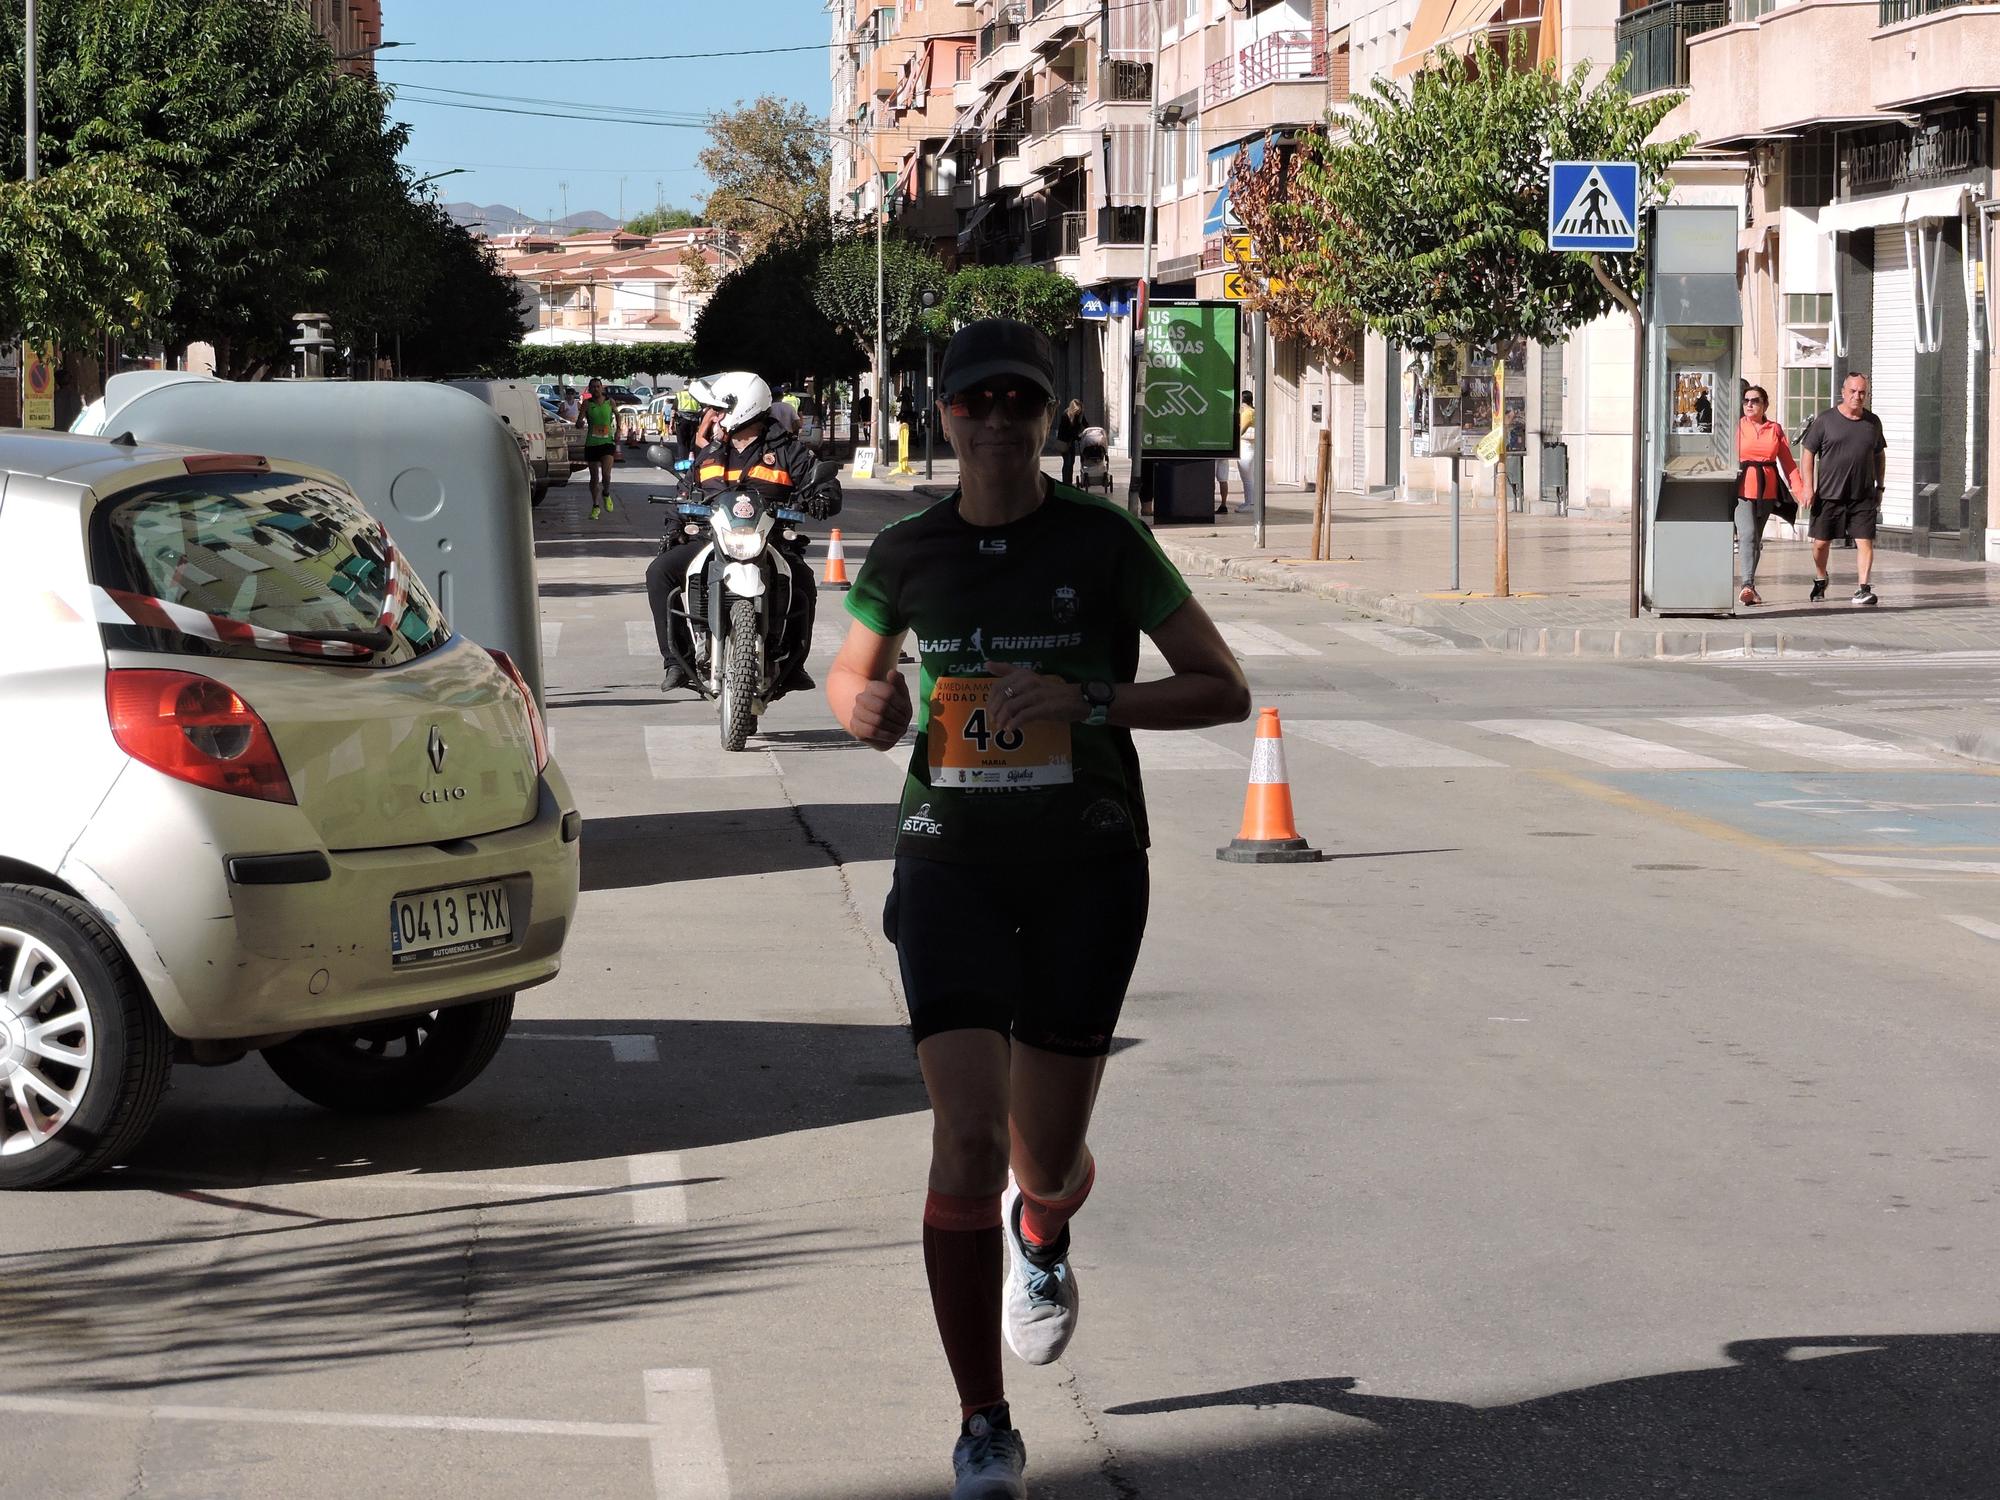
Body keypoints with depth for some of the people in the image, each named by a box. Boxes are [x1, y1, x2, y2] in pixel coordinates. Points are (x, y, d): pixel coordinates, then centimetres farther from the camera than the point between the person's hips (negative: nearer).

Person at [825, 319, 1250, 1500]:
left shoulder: (1106, 543, -5)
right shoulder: (908, 555, 2)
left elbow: (1224, 690, -3)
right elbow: (851, 675, 19)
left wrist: (1084, 700, -18)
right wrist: (866, 709, -6)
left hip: (1088, 868, -1)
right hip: (953, 861, 1)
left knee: (1047, 1159, 7)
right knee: (967, 1143, -12)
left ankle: (1042, 1232, 48)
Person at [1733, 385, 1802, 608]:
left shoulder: (1775, 429, 11)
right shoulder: (1737, 428, 3)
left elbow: (1787, 462, 9)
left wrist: (1799, 490, 0)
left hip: (1767, 489, 3)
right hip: (1742, 487, -3)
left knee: (1757, 539, 10)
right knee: (1747, 535, -17)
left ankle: (1750, 583, 19)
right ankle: (1748, 585, -27)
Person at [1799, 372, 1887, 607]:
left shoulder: (1873, 422, 9)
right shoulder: (1825, 420, -1)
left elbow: (1879, 455, 21)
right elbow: (1808, 453, 0)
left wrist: (1879, 487, 16)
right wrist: (1808, 487, -8)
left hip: (1863, 497, 1)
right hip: (1828, 495, -1)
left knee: (1865, 541, -10)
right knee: (1821, 543, 8)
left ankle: (1863, 589, -10)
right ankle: (1820, 581, 33)